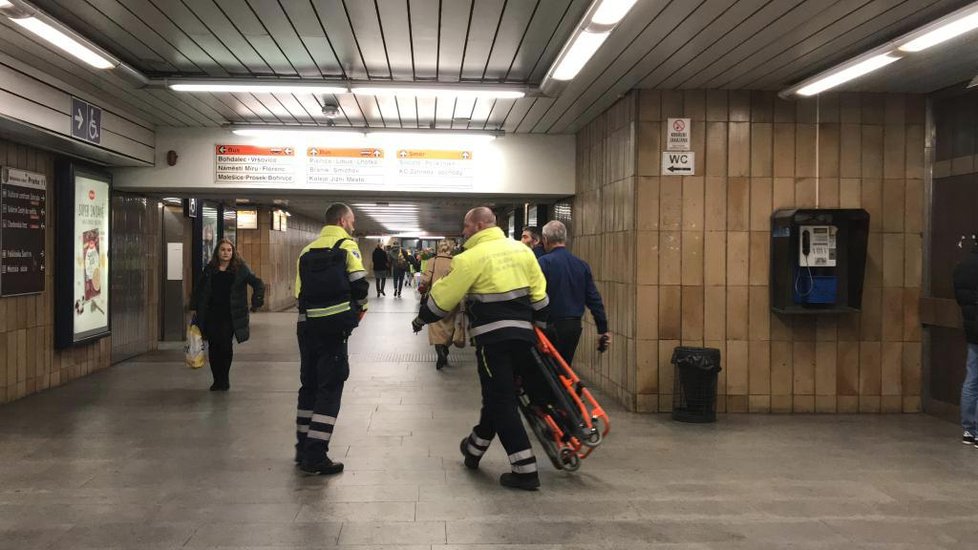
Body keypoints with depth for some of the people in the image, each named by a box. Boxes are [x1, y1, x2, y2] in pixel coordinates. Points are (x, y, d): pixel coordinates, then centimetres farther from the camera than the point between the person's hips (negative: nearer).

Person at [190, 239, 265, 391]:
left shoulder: (240, 268, 1)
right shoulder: (209, 270, 9)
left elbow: (258, 284, 2)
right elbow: (198, 290, 17)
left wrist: (256, 303, -10)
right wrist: (194, 308, 12)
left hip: (230, 315, -3)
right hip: (211, 314, 3)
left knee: (226, 346, -7)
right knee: (213, 347, 2)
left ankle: (224, 380, 7)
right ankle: (217, 380, 12)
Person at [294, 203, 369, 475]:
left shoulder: (307, 251, 16)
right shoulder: (346, 245, -1)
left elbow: (299, 291, 12)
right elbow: (359, 284, -10)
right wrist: (359, 308, 8)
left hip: (306, 325, 6)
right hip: (334, 325, -6)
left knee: (309, 385, 17)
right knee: (330, 389, -1)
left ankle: (303, 448, 24)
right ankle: (315, 456, -4)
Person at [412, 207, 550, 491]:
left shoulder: (471, 258, -9)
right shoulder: (522, 250, 8)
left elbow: (442, 297, -4)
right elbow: (539, 294, 11)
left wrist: (421, 319, 13)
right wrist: (538, 327, 23)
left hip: (492, 337, -7)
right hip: (522, 334, 7)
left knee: (501, 401, -1)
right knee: (498, 394, 20)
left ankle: (525, 470, -4)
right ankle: (474, 448, 39)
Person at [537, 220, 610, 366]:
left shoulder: (544, 262, -11)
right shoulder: (582, 265, 7)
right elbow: (594, 299, 7)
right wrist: (603, 330, 11)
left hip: (552, 326, -6)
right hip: (575, 326, 6)